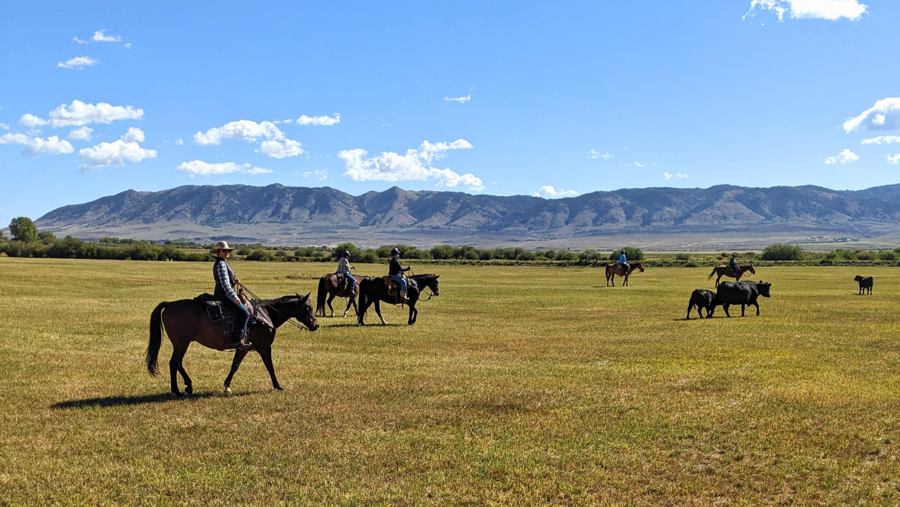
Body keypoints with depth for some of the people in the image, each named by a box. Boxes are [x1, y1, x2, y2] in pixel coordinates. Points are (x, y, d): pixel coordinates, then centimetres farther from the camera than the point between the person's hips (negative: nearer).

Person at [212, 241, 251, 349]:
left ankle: (244, 335, 19)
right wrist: (234, 297, -24)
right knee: (244, 313, -16)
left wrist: (234, 281, 6)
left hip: (226, 294, 11)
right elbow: (224, 283, -22)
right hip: (224, 295, -11)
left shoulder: (223, 263, 17)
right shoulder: (221, 264, -15)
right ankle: (238, 340, -17)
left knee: (246, 310, 19)